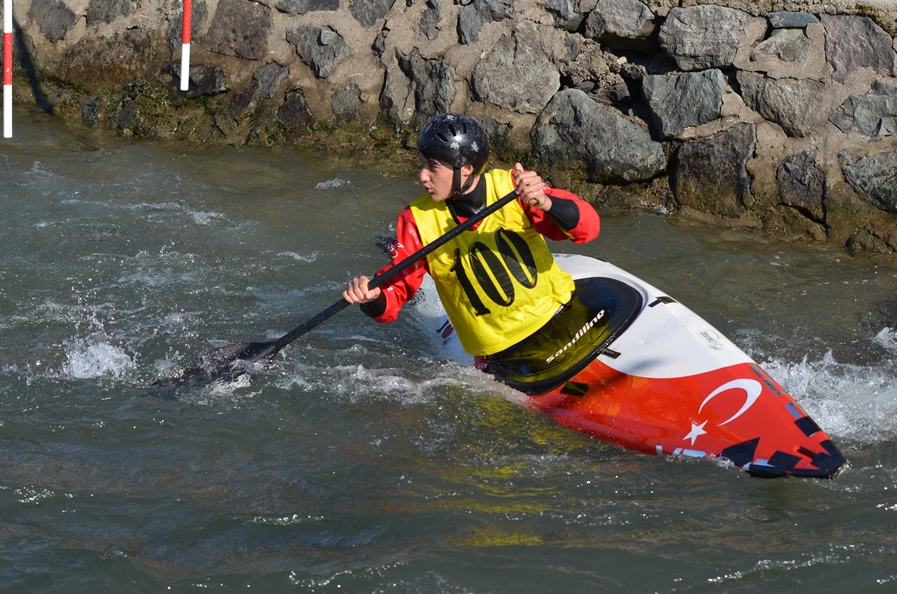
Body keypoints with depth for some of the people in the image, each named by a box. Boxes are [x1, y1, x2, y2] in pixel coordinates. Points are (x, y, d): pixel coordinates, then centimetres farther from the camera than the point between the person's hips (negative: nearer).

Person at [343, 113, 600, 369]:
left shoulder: (511, 187, -8)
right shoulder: (417, 221, -7)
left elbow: (588, 226, -16)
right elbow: (393, 294, -6)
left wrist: (545, 203, -35)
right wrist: (371, 298, -29)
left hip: (563, 313, 2)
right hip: (500, 349, -1)